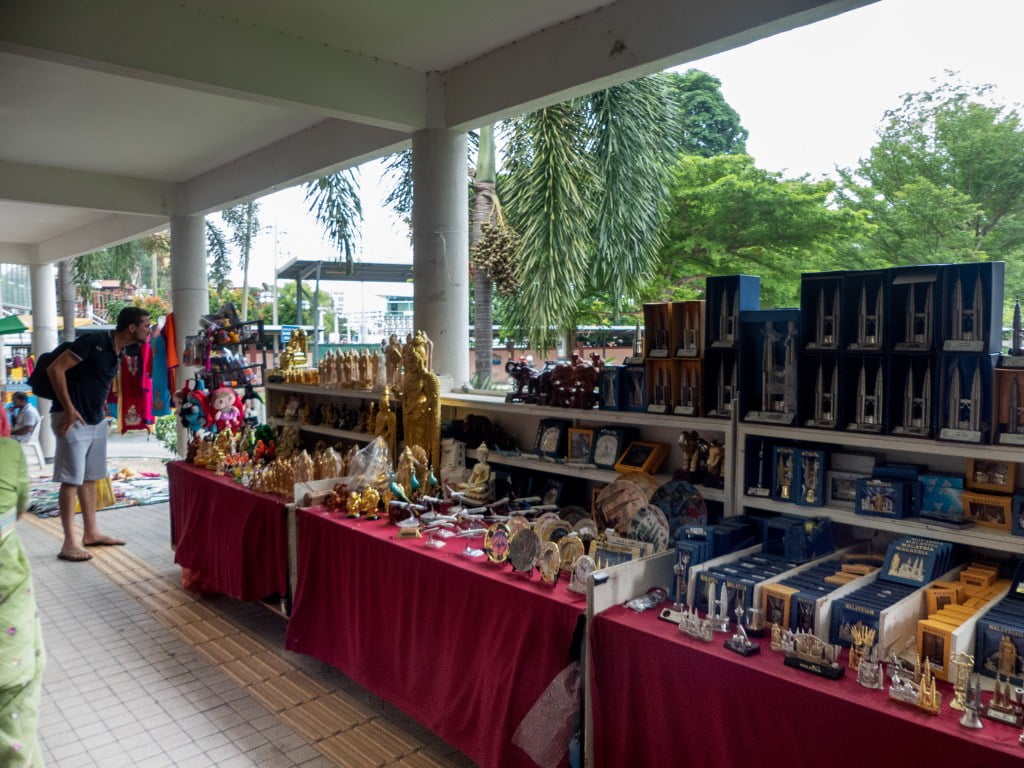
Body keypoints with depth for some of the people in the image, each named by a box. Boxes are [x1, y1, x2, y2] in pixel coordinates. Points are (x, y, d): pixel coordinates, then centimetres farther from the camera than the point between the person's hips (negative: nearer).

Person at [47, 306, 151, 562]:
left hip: (96, 420, 9)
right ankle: (70, 542, 0)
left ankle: (91, 533, 21)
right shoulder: (94, 340, -18)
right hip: (73, 419, -8)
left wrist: (99, 408, 14)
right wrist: (68, 409, -19)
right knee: (72, 480, -5)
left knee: (90, 478, 13)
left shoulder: (120, 351, 8)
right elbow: (55, 369, -19)